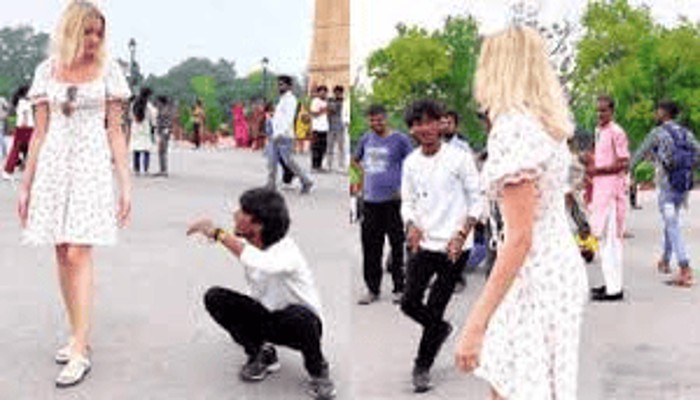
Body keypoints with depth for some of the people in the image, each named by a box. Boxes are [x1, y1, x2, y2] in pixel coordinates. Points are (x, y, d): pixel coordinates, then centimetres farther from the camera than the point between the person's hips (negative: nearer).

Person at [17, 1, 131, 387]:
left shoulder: (108, 69, 2)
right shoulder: (47, 70, 8)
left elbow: (115, 130, 2)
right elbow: (40, 131, 10)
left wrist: (125, 183, -3)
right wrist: (26, 183, 7)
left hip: (91, 166, -3)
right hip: (54, 165, 3)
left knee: (78, 254, -11)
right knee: (62, 254, 6)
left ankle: (80, 351, -8)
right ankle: (78, 334, 20)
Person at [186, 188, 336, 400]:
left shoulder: (286, 250, -29)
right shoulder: (246, 245, -8)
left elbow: (264, 265, -54)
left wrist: (218, 233, -45)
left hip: (302, 321, -6)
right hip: (265, 318, 6)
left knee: (298, 316, -41)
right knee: (215, 298, -13)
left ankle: (318, 370, -9)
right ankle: (262, 354, 4)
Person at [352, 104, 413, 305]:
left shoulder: (399, 139, -2)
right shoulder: (366, 139, 11)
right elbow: (355, 159, 28)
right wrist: (363, 172, 11)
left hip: (392, 199, -4)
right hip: (370, 200, 4)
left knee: (397, 245, 1)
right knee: (370, 246, 7)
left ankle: (399, 289, 11)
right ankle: (372, 289, 18)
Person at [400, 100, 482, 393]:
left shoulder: (459, 158, -7)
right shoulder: (410, 162, 6)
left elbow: (476, 200, -3)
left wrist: (461, 235, -13)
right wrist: (411, 226, -7)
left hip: (451, 247, -4)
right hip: (422, 244, 4)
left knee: (435, 309, 0)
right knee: (409, 302, -1)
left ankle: (422, 368, 17)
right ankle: (441, 329, 31)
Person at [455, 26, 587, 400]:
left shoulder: (512, 128, -20)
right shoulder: (545, 124, 8)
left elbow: (520, 238, -25)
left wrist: (475, 323, -25)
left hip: (536, 278, -10)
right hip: (560, 267, 10)